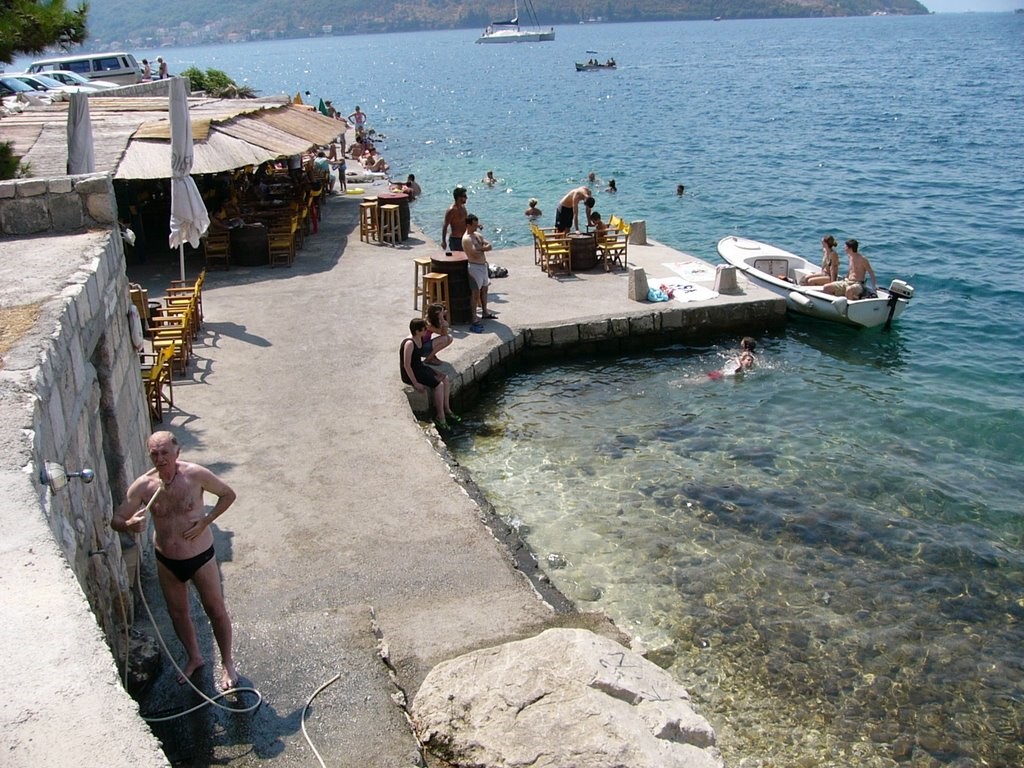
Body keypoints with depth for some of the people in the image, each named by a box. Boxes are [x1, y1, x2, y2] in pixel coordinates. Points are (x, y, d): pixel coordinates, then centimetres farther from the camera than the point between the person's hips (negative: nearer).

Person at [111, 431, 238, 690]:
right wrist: (129, 525, -31)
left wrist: (205, 521, -18)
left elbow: (228, 494, -7)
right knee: (177, 612, 21)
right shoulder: (142, 485, -13)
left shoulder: (195, 474, -21)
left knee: (216, 611, 11)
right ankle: (195, 657, 45)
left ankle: (227, 663, 31)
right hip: (166, 562, 3)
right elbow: (116, 520, -7)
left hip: (200, 557, -3)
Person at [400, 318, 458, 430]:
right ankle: (440, 416, -8)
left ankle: (447, 410, 8)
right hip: (410, 373, -9)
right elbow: (406, 365, -25)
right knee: (439, 385, -19)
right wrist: (415, 383, -24)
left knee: (445, 380, 0)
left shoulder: (420, 339, 3)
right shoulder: (409, 343, -26)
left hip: (420, 367, 9)